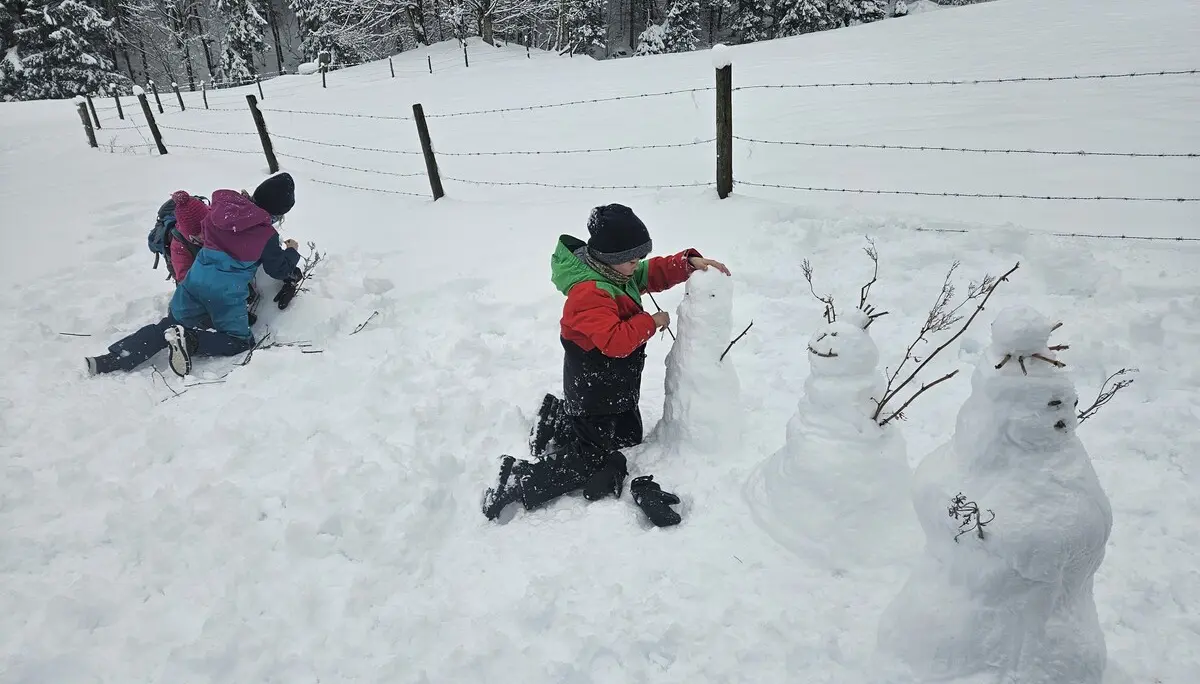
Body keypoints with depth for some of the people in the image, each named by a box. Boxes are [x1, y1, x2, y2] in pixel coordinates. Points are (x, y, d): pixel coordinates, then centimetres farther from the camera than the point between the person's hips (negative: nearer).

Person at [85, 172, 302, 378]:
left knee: (168, 326, 20)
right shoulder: (267, 237, -7)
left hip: (196, 280, 5)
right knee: (241, 341, 11)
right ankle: (191, 340, -13)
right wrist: (292, 252, 24)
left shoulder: (224, 204, 5)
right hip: (227, 293, -5)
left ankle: (113, 359, 5)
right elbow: (279, 270, 5)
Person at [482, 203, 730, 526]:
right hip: (594, 395, -10)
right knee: (592, 460, -5)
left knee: (630, 439, 25)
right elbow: (615, 340, -36)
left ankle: (561, 419, 29)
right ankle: (518, 480, 0)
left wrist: (690, 262, -10)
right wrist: (651, 322, -22)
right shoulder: (589, 292, -30)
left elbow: (655, 272, 8)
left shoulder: (619, 273, 0)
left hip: (619, 388, 10)